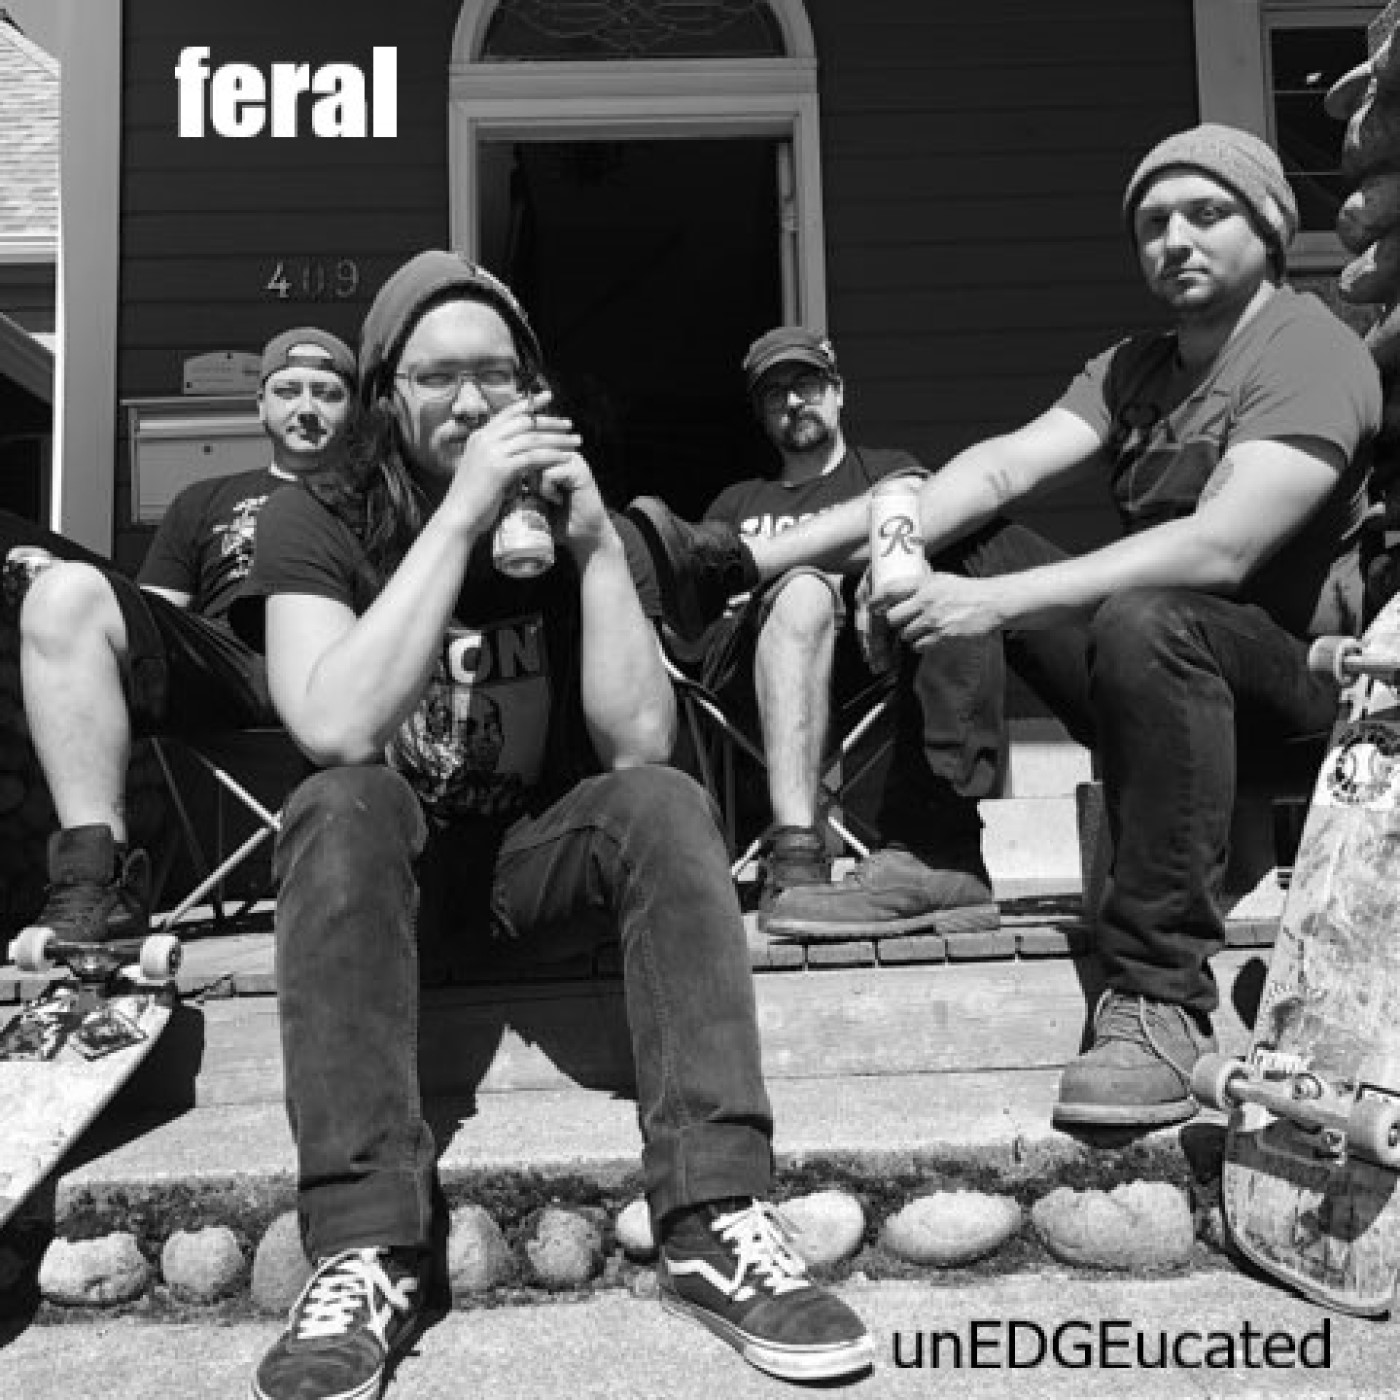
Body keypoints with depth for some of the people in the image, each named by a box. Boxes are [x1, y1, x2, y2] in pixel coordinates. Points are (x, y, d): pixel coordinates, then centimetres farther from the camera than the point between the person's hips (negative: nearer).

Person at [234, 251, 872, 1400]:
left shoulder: (565, 521, -2)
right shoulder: (315, 526, -8)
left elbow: (638, 745, -15)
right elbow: (340, 733, -28)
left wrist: (596, 545, -22)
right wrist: (459, 515, -27)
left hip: (539, 855, 2)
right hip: (385, 856, -1)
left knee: (666, 804, -26)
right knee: (340, 805, -32)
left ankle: (716, 1220, -31)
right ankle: (367, 1252, -34)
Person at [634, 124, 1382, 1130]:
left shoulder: (1313, 353, -9)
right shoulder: (1132, 369, 14)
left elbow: (1221, 548, -26)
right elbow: (1004, 466, -4)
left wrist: (997, 601, -32)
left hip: (1286, 669, -7)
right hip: (1148, 673, 7)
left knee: (1145, 621, -39)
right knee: (946, 540, -2)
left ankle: (1162, 1004, -33)